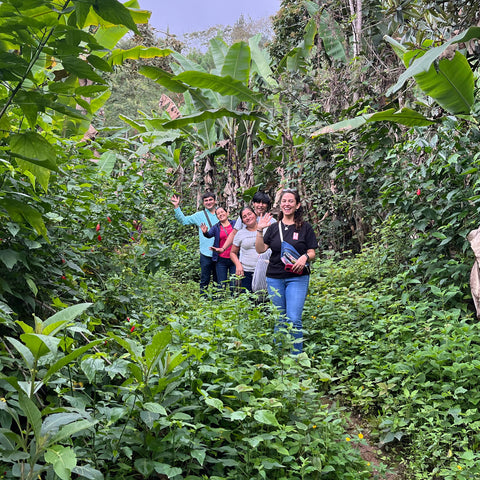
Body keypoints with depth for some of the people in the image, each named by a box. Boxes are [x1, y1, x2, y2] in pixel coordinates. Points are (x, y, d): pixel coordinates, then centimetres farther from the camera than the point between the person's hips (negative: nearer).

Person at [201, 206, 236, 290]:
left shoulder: (234, 224, 6)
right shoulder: (216, 227, 6)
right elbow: (209, 235, -13)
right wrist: (205, 232, -34)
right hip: (221, 260, 0)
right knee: (221, 285, 2)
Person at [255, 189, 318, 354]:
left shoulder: (305, 228, 4)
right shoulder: (273, 228, 10)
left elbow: (312, 252, 4)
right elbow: (260, 249, 2)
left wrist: (305, 257, -17)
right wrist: (259, 230, -10)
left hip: (297, 278, -2)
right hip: (274, 278, 3)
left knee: (294, 319, -11)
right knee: (278, 319, 8)